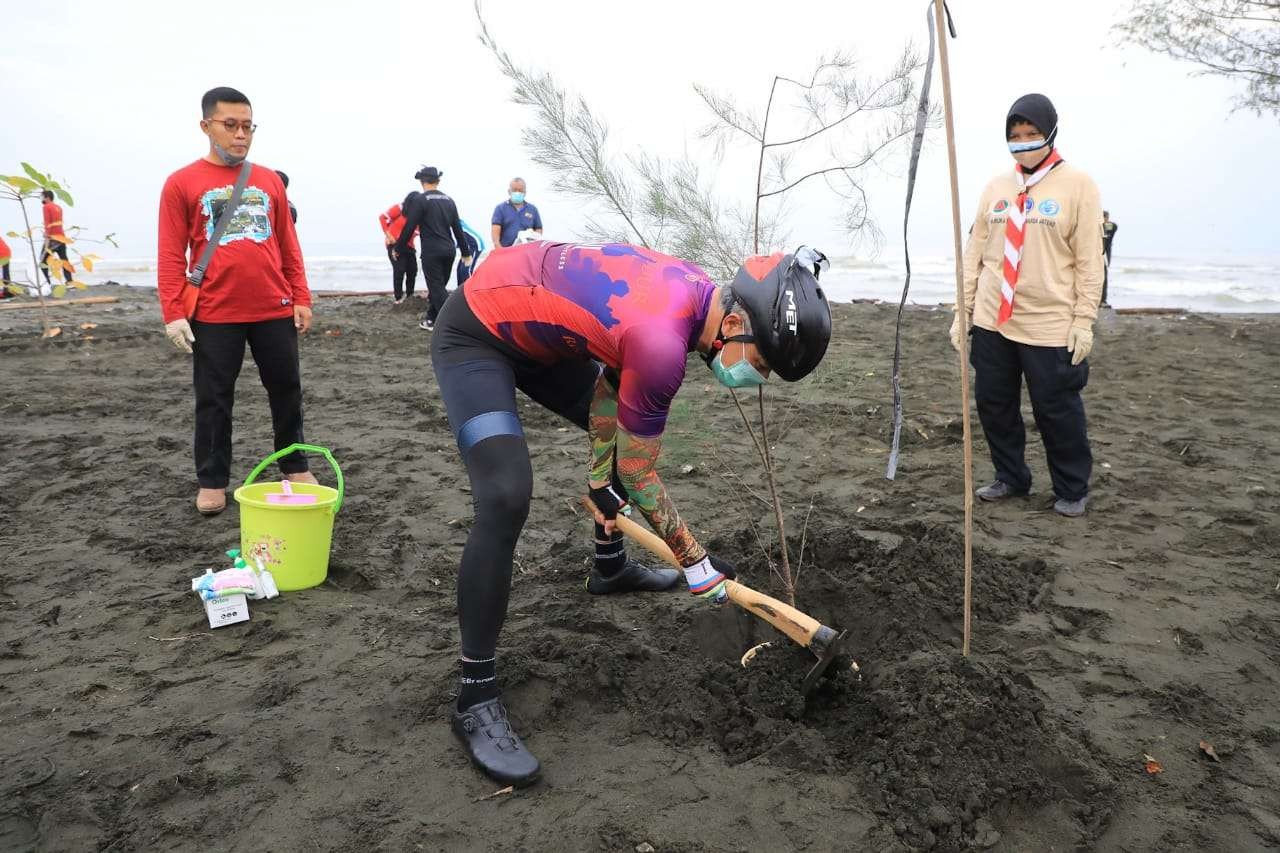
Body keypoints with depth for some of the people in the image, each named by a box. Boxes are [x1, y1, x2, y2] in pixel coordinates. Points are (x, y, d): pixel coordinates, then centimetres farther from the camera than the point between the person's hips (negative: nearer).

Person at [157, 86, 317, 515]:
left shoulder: (270, 181, 10)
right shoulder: (182, 183, 0)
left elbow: (288, 246, 12)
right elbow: (171, 256, -3)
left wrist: (301, 299, 7)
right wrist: (173, 314, -8)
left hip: (275, 311, 3)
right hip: (214, 315, -2)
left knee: (287, 390, 11)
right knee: (214, 400, 6)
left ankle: (295, 466, 27)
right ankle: (212, 481, 19)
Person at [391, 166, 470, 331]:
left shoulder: (420, 199, -8)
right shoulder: (448, 200, 10)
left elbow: (409, 227, -10)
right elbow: (457, 228, 13)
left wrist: (397, 248, 2)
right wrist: (465, 252, 20)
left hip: (431, 251, -6)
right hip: (448, 250, 6)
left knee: (437, 288, -3)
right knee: (439, 286, 17)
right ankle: (431, 319, 26)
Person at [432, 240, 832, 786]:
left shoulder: (692, 289, -10)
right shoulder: (662, 341, -35)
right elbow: (638, 476, -20)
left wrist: (600, 476, 7)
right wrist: (695, 560, -7)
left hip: (533, 325, 10)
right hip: (475, 336, -10)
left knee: (633, 432, 19)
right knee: (506, 498, -26)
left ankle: (609, 569, 41)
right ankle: (475, 698, -13)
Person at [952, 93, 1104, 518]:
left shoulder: (1077, 184, -4)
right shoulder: (997, 186, 9)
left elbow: (1089, 260, -6)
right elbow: (975, 251, 10)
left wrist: (1084, 321, -10)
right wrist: (963, 310, 7)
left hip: (1050, 326, -4)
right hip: (992, 323, 5)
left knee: (1057, 411, 4)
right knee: (993, 404, 11)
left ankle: (1072, 491, 21)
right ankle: (1011, 477, 28)